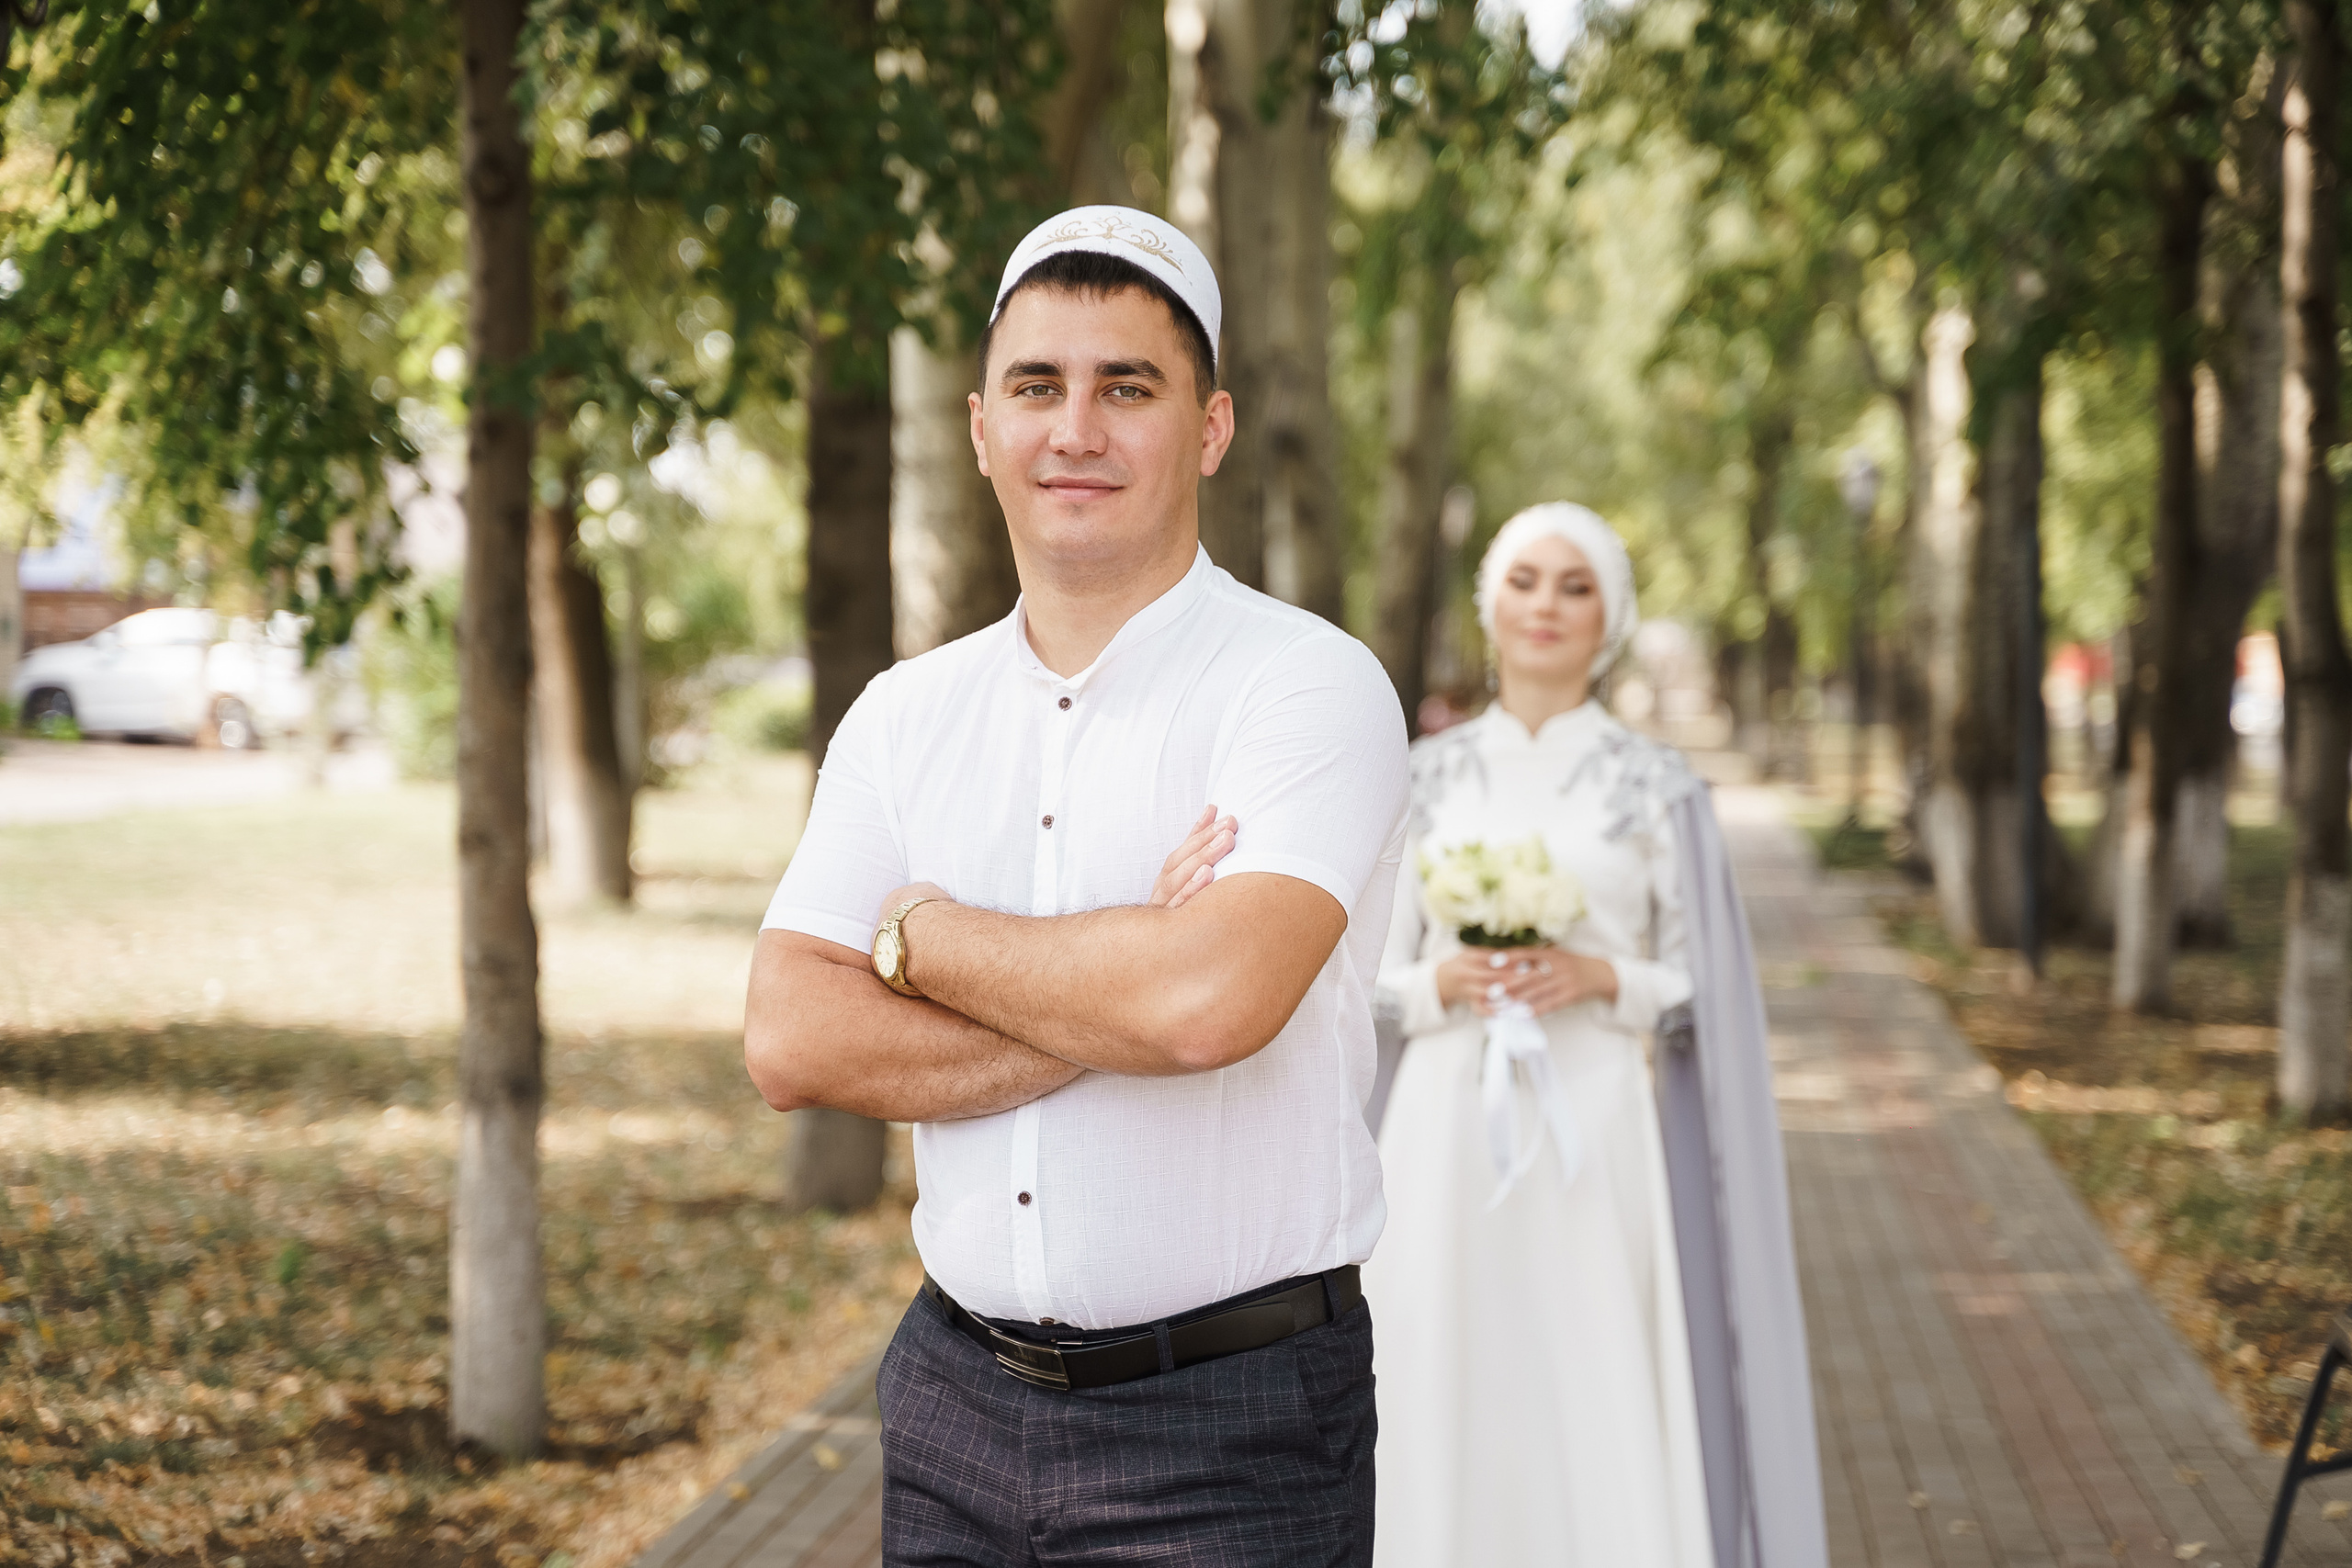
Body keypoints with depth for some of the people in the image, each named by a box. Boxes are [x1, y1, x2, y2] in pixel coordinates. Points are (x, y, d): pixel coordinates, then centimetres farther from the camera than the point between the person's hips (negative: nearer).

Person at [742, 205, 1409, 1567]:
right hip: (959, 1403, 4)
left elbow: (1213, 997, -25)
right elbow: (791, 1042, -4)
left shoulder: (1311, 685, -9)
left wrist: (923, 932, -9)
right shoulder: (904, 716, 7)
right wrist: (1121, 1001, -15)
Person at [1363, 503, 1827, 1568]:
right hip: (1444, 1131, 2)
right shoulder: (1429, 778, 8)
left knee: (1596, 1415, -4)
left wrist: (1603, 979, -13)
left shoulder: (1654, 787, 3)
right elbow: (1373, 972, 10)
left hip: (1592, 1140, -2)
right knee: (1445, 1410, 2)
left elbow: (1701, 989, 4)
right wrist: (1442, 983, -9)